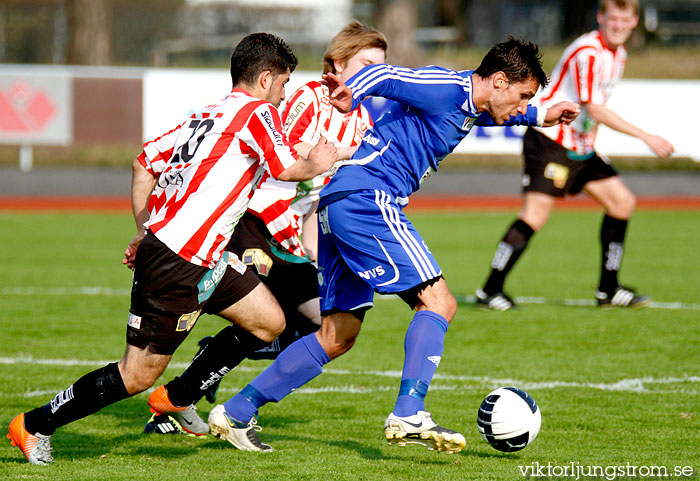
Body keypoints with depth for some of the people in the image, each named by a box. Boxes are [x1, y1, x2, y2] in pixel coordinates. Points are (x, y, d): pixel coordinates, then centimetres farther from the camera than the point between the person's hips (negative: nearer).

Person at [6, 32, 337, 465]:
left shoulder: (208, 116, 17)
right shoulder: (257, 112, -7)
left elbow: (144, 163, 19)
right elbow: (287, 168, -19)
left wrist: (145, 233, 22)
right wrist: (316, 164, 3)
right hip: (177, 265, -10)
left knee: (269, 322, 14)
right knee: (138, 376, -3)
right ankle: (34, 426, 7)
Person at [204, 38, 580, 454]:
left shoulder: (469, 105, 20)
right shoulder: (447, 88, -9)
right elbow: (385, 77, -21)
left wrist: (541, 117, 41)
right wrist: (351, 95, -40)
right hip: (366, 196, -10)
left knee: (339, 336, 11)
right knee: (437, 303, -14)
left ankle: (236, 412, 12)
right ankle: (408, 416, -25)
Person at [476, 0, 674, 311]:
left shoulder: (618, 54, 12)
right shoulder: (588, 52, -19)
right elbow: (596, 110, -24)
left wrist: (589, 140, 17)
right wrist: (646, 138, -24)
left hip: (580, 146, 9)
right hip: (549, 141, -9)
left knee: (622, 202, 5)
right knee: (535, 213, -17)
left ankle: (608, 291, 12)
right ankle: (490, 291, -10)